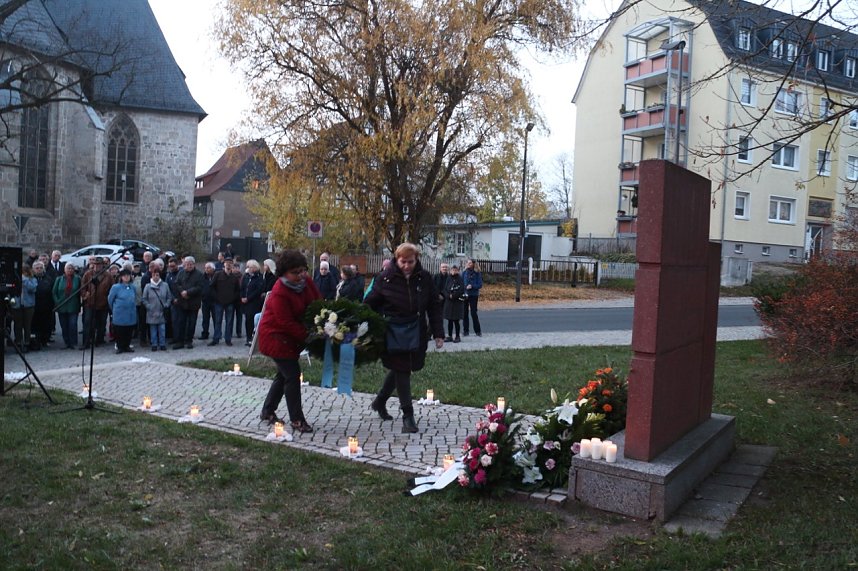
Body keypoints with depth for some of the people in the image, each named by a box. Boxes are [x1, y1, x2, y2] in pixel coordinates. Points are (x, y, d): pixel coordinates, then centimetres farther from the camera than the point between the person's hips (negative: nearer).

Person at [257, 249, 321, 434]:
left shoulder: (306, 281, -6)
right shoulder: (279, 293, -28)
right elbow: (286, 323, -27)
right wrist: (309, 336, -27)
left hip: (292, 336, 9)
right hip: (276, 336, -9)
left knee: (285, 373, 17)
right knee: (292, 374, -9)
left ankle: (267, 411, 33)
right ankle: (297, 420, 1)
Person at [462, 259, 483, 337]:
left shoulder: (477, 273, -2)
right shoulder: (464, 272, 5)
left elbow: (480, 285, -3)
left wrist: (472, 286, -17)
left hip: (473, 295, -3)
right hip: (464, 295, 3)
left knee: (473, 313, -2)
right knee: (465, 313, 4)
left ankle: (477, 331, 10)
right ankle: (465, 330, 12)